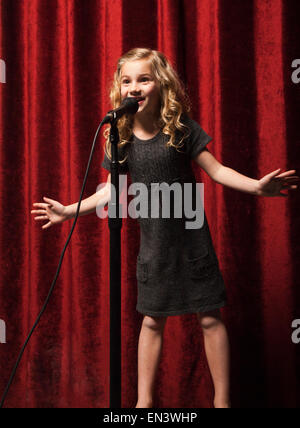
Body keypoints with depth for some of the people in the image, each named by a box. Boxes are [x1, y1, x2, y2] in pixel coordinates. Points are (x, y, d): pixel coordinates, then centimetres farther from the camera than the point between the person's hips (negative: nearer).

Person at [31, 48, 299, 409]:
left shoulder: (182, 127, -10)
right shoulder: (122, 138, -2)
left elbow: (216, 169, -7)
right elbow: (113, 187, 10)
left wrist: (256, 186, -22)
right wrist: (69, 210, 10)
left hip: (191, 235, -2)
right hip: (153, 242, 2)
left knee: (209, 317, 2)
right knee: (152, 319, 10)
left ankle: (222, 400, 14)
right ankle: (144, 401, 22)